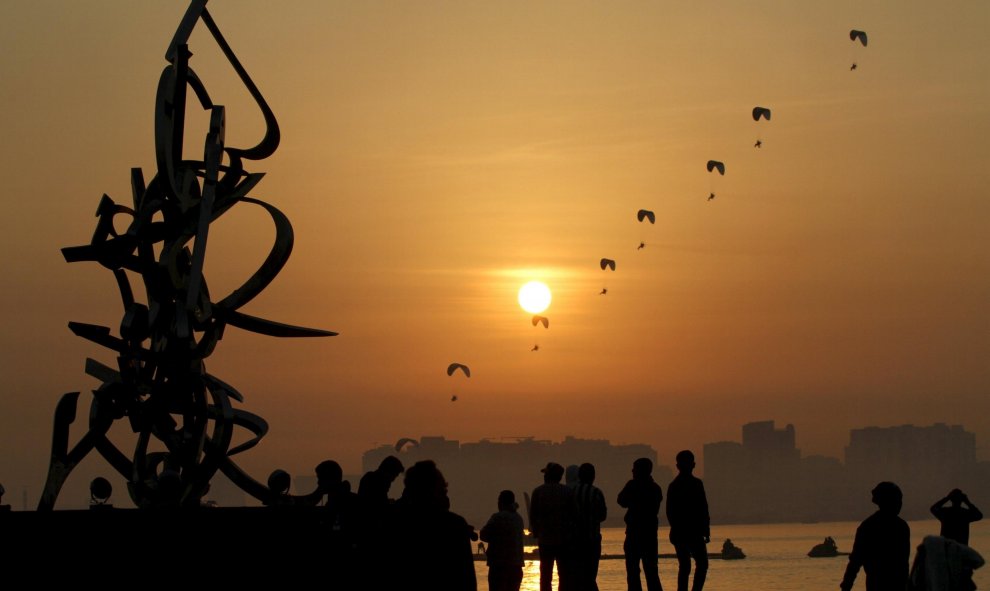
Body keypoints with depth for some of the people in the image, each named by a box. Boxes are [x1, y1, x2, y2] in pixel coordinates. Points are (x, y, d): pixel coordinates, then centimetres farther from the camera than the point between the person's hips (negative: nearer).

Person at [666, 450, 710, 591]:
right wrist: (706, 531, -6)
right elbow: (703, 510, -12)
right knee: (702, 564, -1)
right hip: (694, 533, -6)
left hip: (678, 533, 6)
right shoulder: (696, 483, -10)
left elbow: (669, 512, 12)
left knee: (684, 566, 10)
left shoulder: (673, 485, 9)